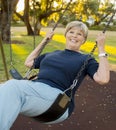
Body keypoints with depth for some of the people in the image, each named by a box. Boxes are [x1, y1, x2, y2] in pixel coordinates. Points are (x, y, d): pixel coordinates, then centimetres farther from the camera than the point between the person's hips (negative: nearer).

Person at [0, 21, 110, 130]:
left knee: (12, 87, -33)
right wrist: (44, 41, 36)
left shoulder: (85, 60, 14)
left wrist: (101, 49, 0)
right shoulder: (53, 54, 29)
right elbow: (28, 63, 39)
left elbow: (103, 79, -4)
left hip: (57, 97, -5)